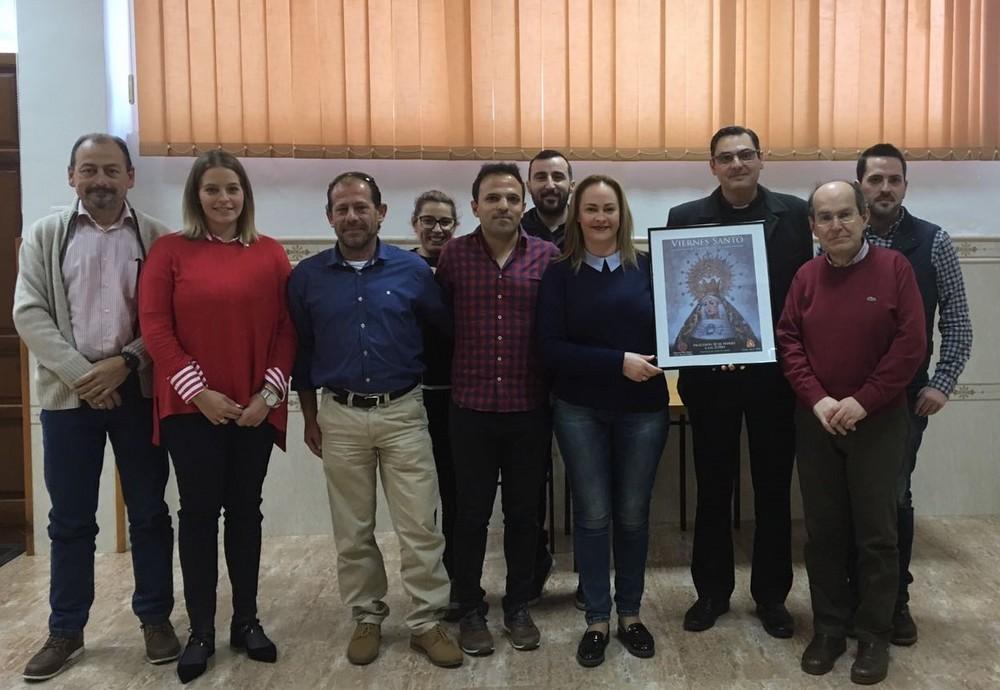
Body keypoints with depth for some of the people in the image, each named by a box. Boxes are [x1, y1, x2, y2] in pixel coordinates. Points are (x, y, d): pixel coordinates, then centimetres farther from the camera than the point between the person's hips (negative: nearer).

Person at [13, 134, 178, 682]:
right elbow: (29, 314, -1)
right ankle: (66, 630, 24)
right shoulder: (44, 236, 6)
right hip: (68, 392, 1)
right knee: (69, 519, 10)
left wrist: (125, 363, -14)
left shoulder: (157, 238, 3)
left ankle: (155, 618, 23)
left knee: (148, 512, 8)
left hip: (139, 390, 0)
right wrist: (81, 374, -12)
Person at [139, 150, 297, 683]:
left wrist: (269, 392, -6)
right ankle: (200, 630, 17)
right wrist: (198, 390, -11)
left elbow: (287, 328, 3)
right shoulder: (170, 250, 0)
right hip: (191, 406, -1)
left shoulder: (271, 254, 5)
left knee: (245, 510, 10)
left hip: (255, 408, 2)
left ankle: (246, 621, 23)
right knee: (198, 512, 5)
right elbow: (154, 326, -5)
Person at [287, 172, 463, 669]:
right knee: (352, 530, 11)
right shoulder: (307, 277, 0)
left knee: (419, 527, 1)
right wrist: (310, 417, 9)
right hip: (340, 416, 1)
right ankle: (367, 618, 27)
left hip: (403, 412, -1)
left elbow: (446, 331, 7)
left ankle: (427, 622, 16)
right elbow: (301, 351, 8)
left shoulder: (413, 270, -3)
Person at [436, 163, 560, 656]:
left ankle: (519, 606, 30)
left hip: (530, 408, 1)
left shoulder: (548, 257, -1)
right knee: (472, 512, 10)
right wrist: (456, 372, 1)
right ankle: (470, 610, 27)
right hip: (471, 407, 0)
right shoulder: (453, 255, -1)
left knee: (524, 512, 13)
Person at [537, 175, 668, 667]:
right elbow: (550, 348, -10)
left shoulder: (648, 267, 0)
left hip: (643, 409, 1)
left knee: (632, 514, 11)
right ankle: (596, 619, 22)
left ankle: (630, 614, 28)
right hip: (580, 411, -1)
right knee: (592, 515, 6)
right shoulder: (559, 274, -2)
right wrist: (618, 362, -18)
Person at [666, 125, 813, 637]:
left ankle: (771, 594, 28)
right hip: (710, 372, 0)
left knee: (774, 487, 11)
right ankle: (712, 591, 28)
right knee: (713, 486, 11)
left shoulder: (792, 213, 2)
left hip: (774, 370, 1)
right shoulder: (685, 217, 0)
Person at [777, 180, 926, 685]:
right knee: (823, 530, 9)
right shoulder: (805, 276, 3)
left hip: (879, 421, -2)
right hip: (816, 422, 3)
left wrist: (863, 401, -14)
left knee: (875, 531, 5)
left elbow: (911, 344, -9)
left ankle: (874, 635, 19)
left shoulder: (893, 267, -5)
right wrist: (817, 399, -12)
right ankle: (829, 627, 23)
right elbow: (788, 341, 1)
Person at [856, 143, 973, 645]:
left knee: (894, 494, 6)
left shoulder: (932, 242, -1)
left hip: (905, 393, -1)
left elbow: (957, 322, 1)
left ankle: (896, 598, 23)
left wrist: (942, 383, -7)